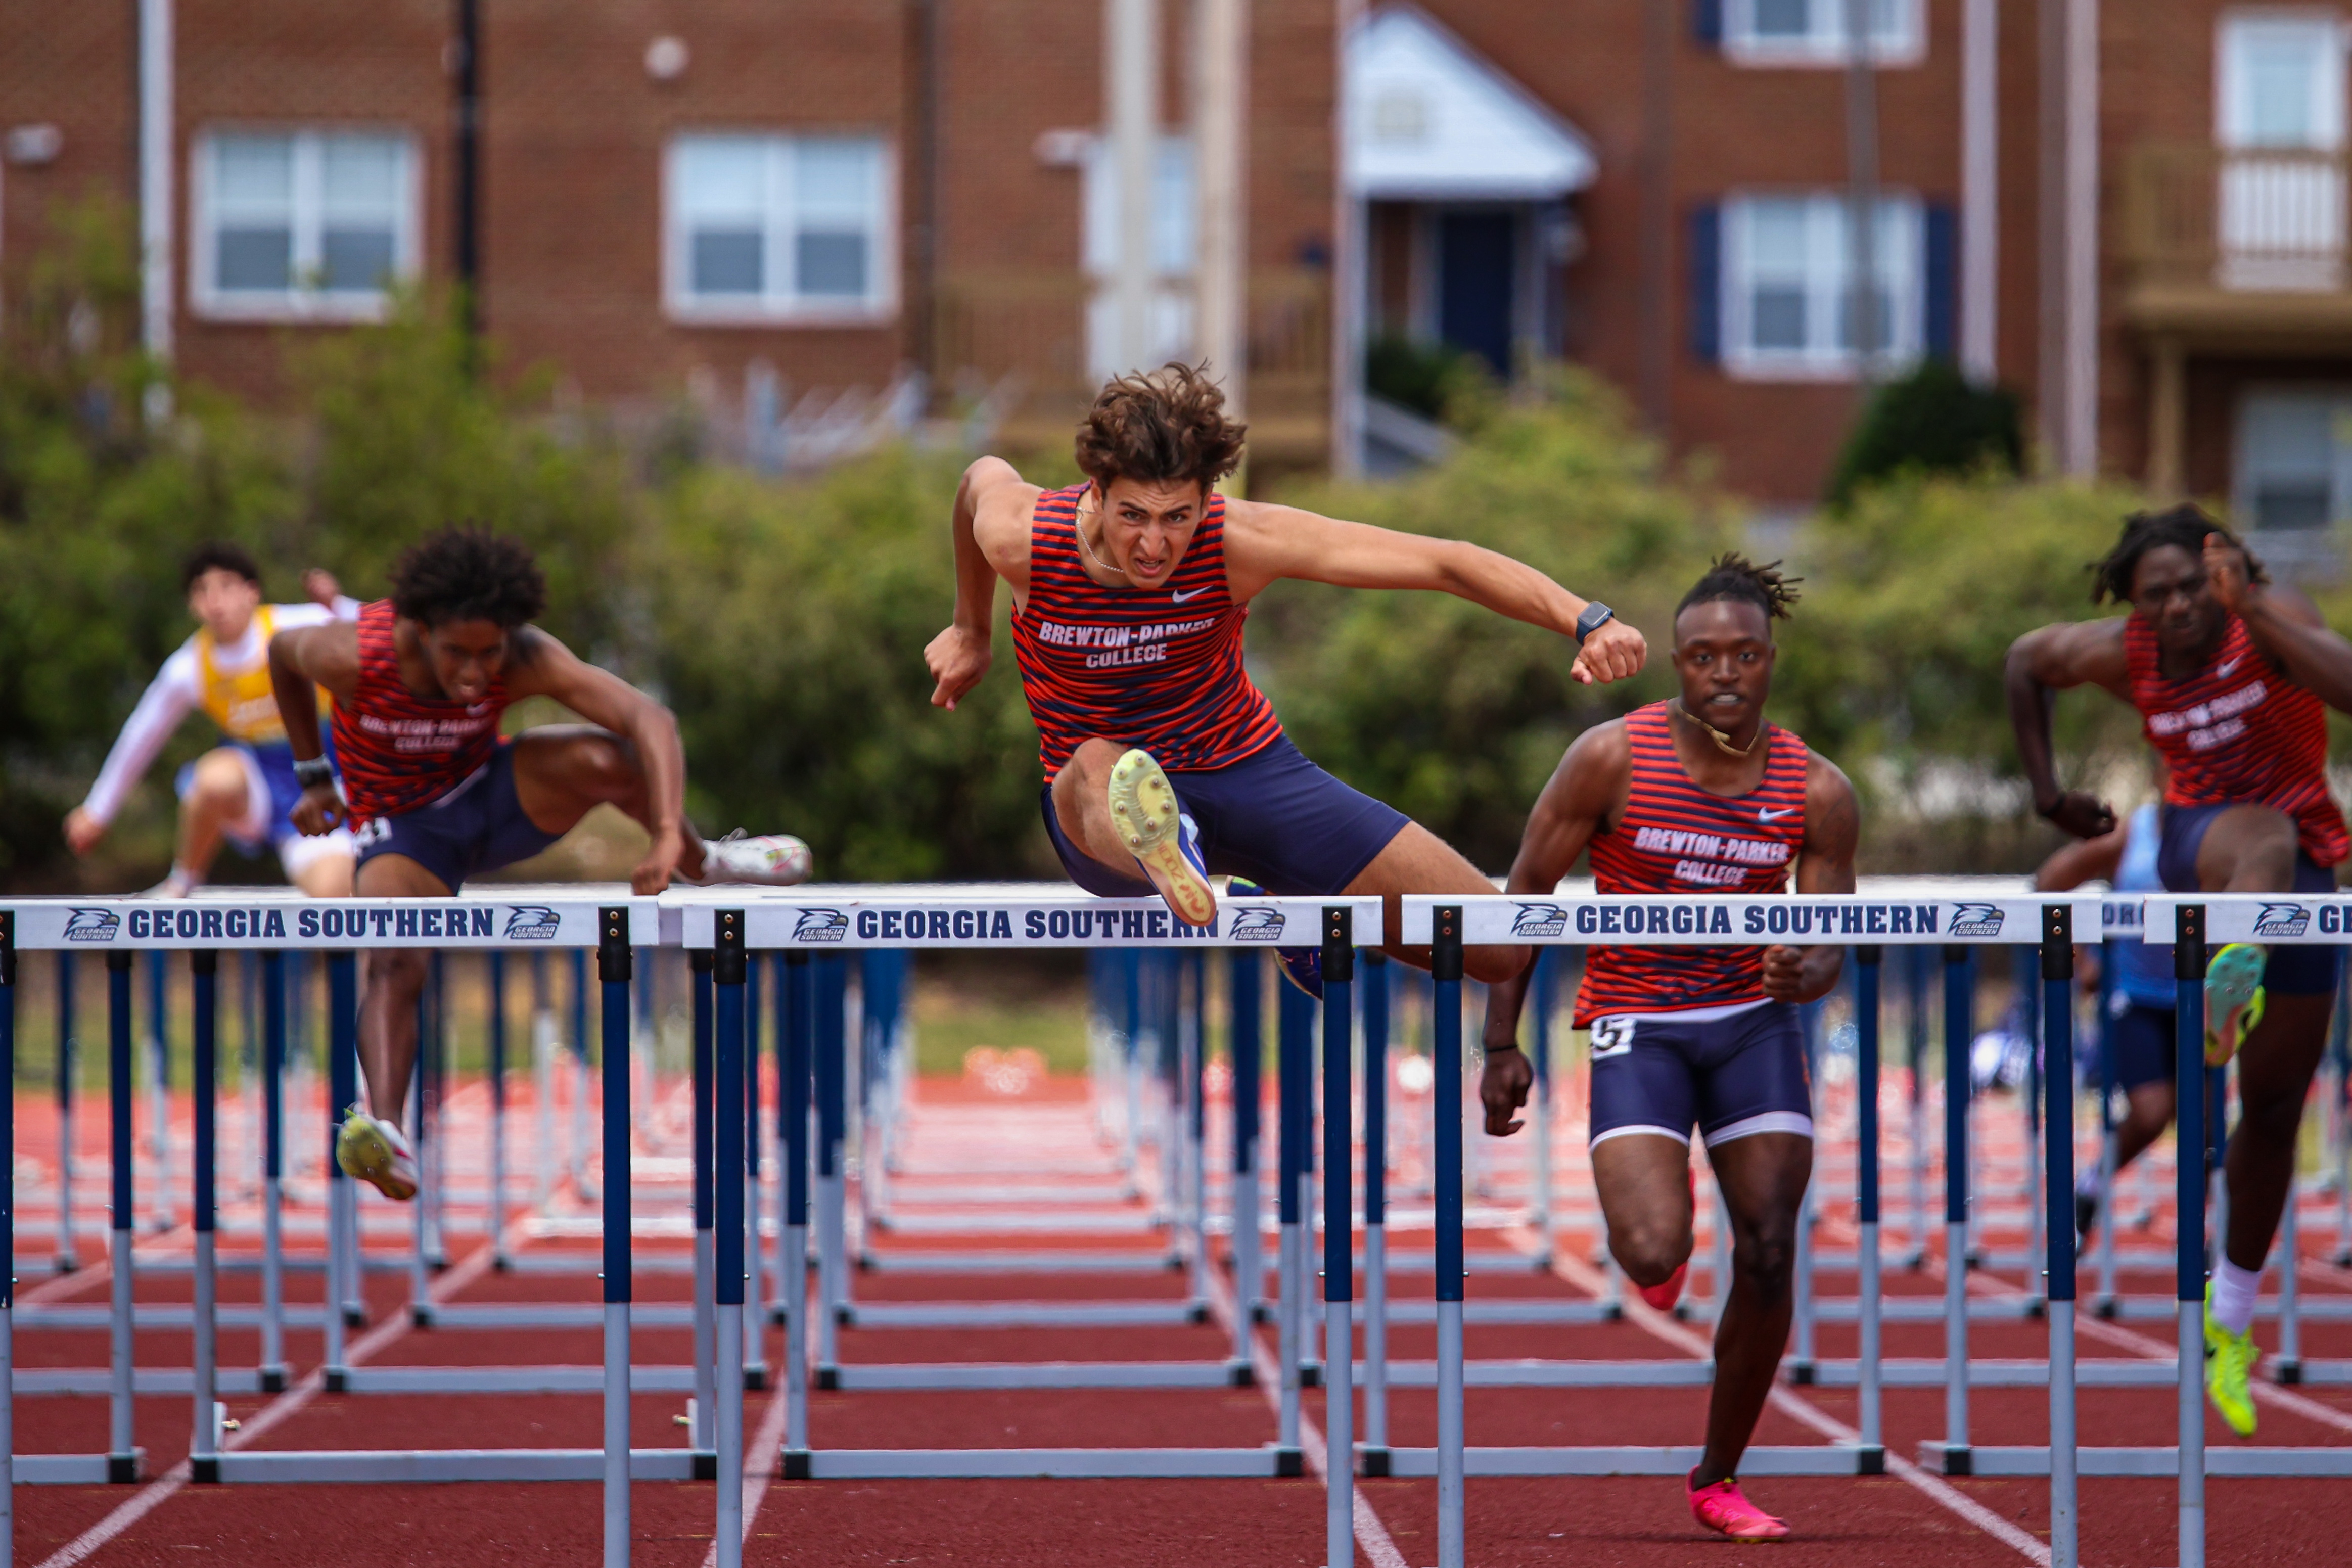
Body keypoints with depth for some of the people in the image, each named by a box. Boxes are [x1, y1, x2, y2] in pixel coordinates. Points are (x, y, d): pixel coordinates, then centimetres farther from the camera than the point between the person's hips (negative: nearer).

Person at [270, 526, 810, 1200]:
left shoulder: (524, 660, -26)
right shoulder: (354, 656, -28)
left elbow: (650, 718, -34)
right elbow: (282, 652, -3)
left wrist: (668, 836, -49)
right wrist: (313, 779, 2)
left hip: (488, 796, 2)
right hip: (403, 830, -2)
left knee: (603, 759, -27)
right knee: (395, 964, -32)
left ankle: (700, 863, 1)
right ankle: (384, 1131, -48)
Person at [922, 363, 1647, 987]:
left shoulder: (1239, 542, -24)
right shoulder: (1019, 538, -21)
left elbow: (1444, 562, -26)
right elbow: (984, 477, 6)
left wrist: (1587, 623, -40)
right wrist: (972, 629, 23)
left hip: (1246, 767, 2)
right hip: (1107, 801, -2)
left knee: (1501, 952, -3)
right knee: (1096, 769, -43)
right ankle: (1157, 848, -79)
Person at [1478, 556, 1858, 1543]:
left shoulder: (1817, 793, -2)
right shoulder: (1612, 759, -8)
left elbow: (1830, 937, 3)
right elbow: (1527, 890, -1)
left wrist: (1815, 970, -24)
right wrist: (1502, 1046, -3)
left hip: (1754, 1019, 3)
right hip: (1636, 1026, -3)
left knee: (1768, 1260, -3)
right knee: (1654, 1255, -21)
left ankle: (1718, 1480, 14)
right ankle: (1654, 1251, 21)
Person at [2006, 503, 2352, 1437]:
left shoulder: (2269, 615, -13)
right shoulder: (2122, 654, -4)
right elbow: (2027, 660, 17)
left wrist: (2252, 610, -36)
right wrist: (2045, 789, 14)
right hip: (2200, 844, 0)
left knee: (2273, 1110, 6)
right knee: (2269, 838, -40)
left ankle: (2228, 1324, 24)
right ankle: (2234, 971, -77)